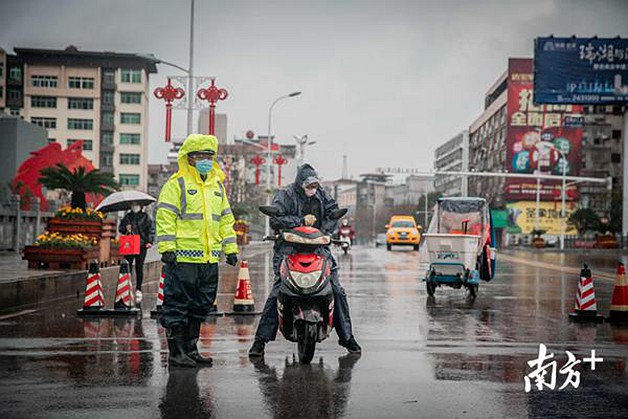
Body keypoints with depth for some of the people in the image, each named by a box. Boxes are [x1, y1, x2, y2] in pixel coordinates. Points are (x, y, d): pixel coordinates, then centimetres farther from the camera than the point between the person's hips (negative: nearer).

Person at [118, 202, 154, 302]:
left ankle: (138, 290, 8)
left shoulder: (145, 217, 6)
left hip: (141, 246, -2)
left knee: (139, 268, 0)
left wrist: (150, 241, -6)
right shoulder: (127, 217, 12)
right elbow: (120, 228, 18)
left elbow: (151, 229, 4)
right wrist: (125, 229, -4)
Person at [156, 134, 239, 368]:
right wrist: (167, 249, -16)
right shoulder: (177, 184, -4)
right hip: (183, 257, -7)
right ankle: (176, 352, 3)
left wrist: (230, 248, 15)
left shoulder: (218, 186, 18)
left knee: (200, 307, 12)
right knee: (177, 305, -3)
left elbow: (226, 219, 22)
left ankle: (191, 348, 22)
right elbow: (165, 217, -9)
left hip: (209, 259, 7)